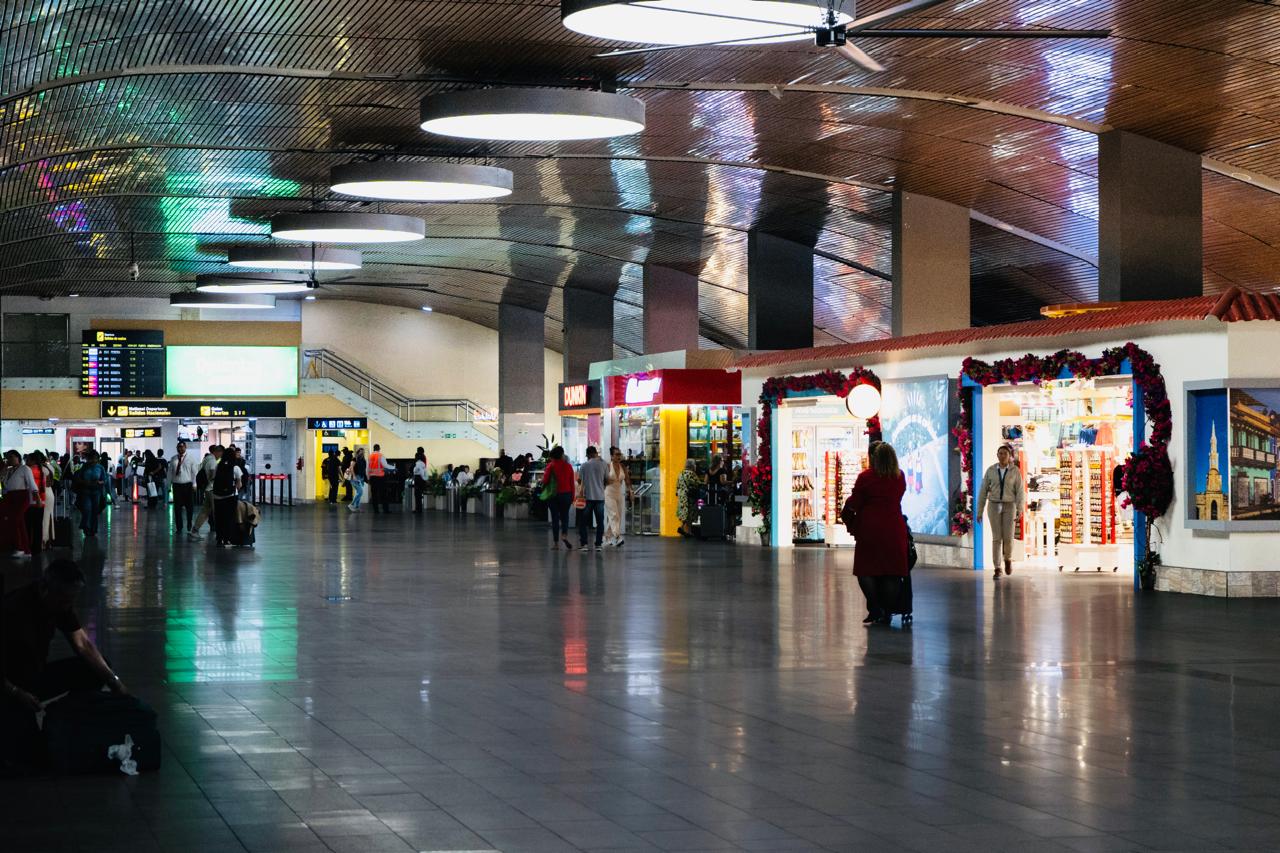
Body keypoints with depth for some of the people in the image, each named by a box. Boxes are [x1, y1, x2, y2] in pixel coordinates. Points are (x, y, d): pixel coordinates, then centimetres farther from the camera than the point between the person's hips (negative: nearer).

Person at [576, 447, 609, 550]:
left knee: (583, 521, 8)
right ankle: (598, 544, 4)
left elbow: (579, 480, 1)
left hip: (588, 496, -1)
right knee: (600, 521, 7)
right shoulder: (603, 464, -1)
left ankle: (583, 543, 3)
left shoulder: (584, 465, -3)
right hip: (600, 496, 1)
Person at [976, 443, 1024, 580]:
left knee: (1008, 538, -6)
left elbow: (1020, 492, -6)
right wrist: (979, 511, 3)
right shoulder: (990, 470, 1)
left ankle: (1008, 559, 27)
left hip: (1009, 507, 0)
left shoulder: (1015, 471, -2)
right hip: (994, 506, 0)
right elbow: (983, 491, 4)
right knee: (997, 538, -6)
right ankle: (997, 570, -1)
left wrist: (1020, 511, -16)